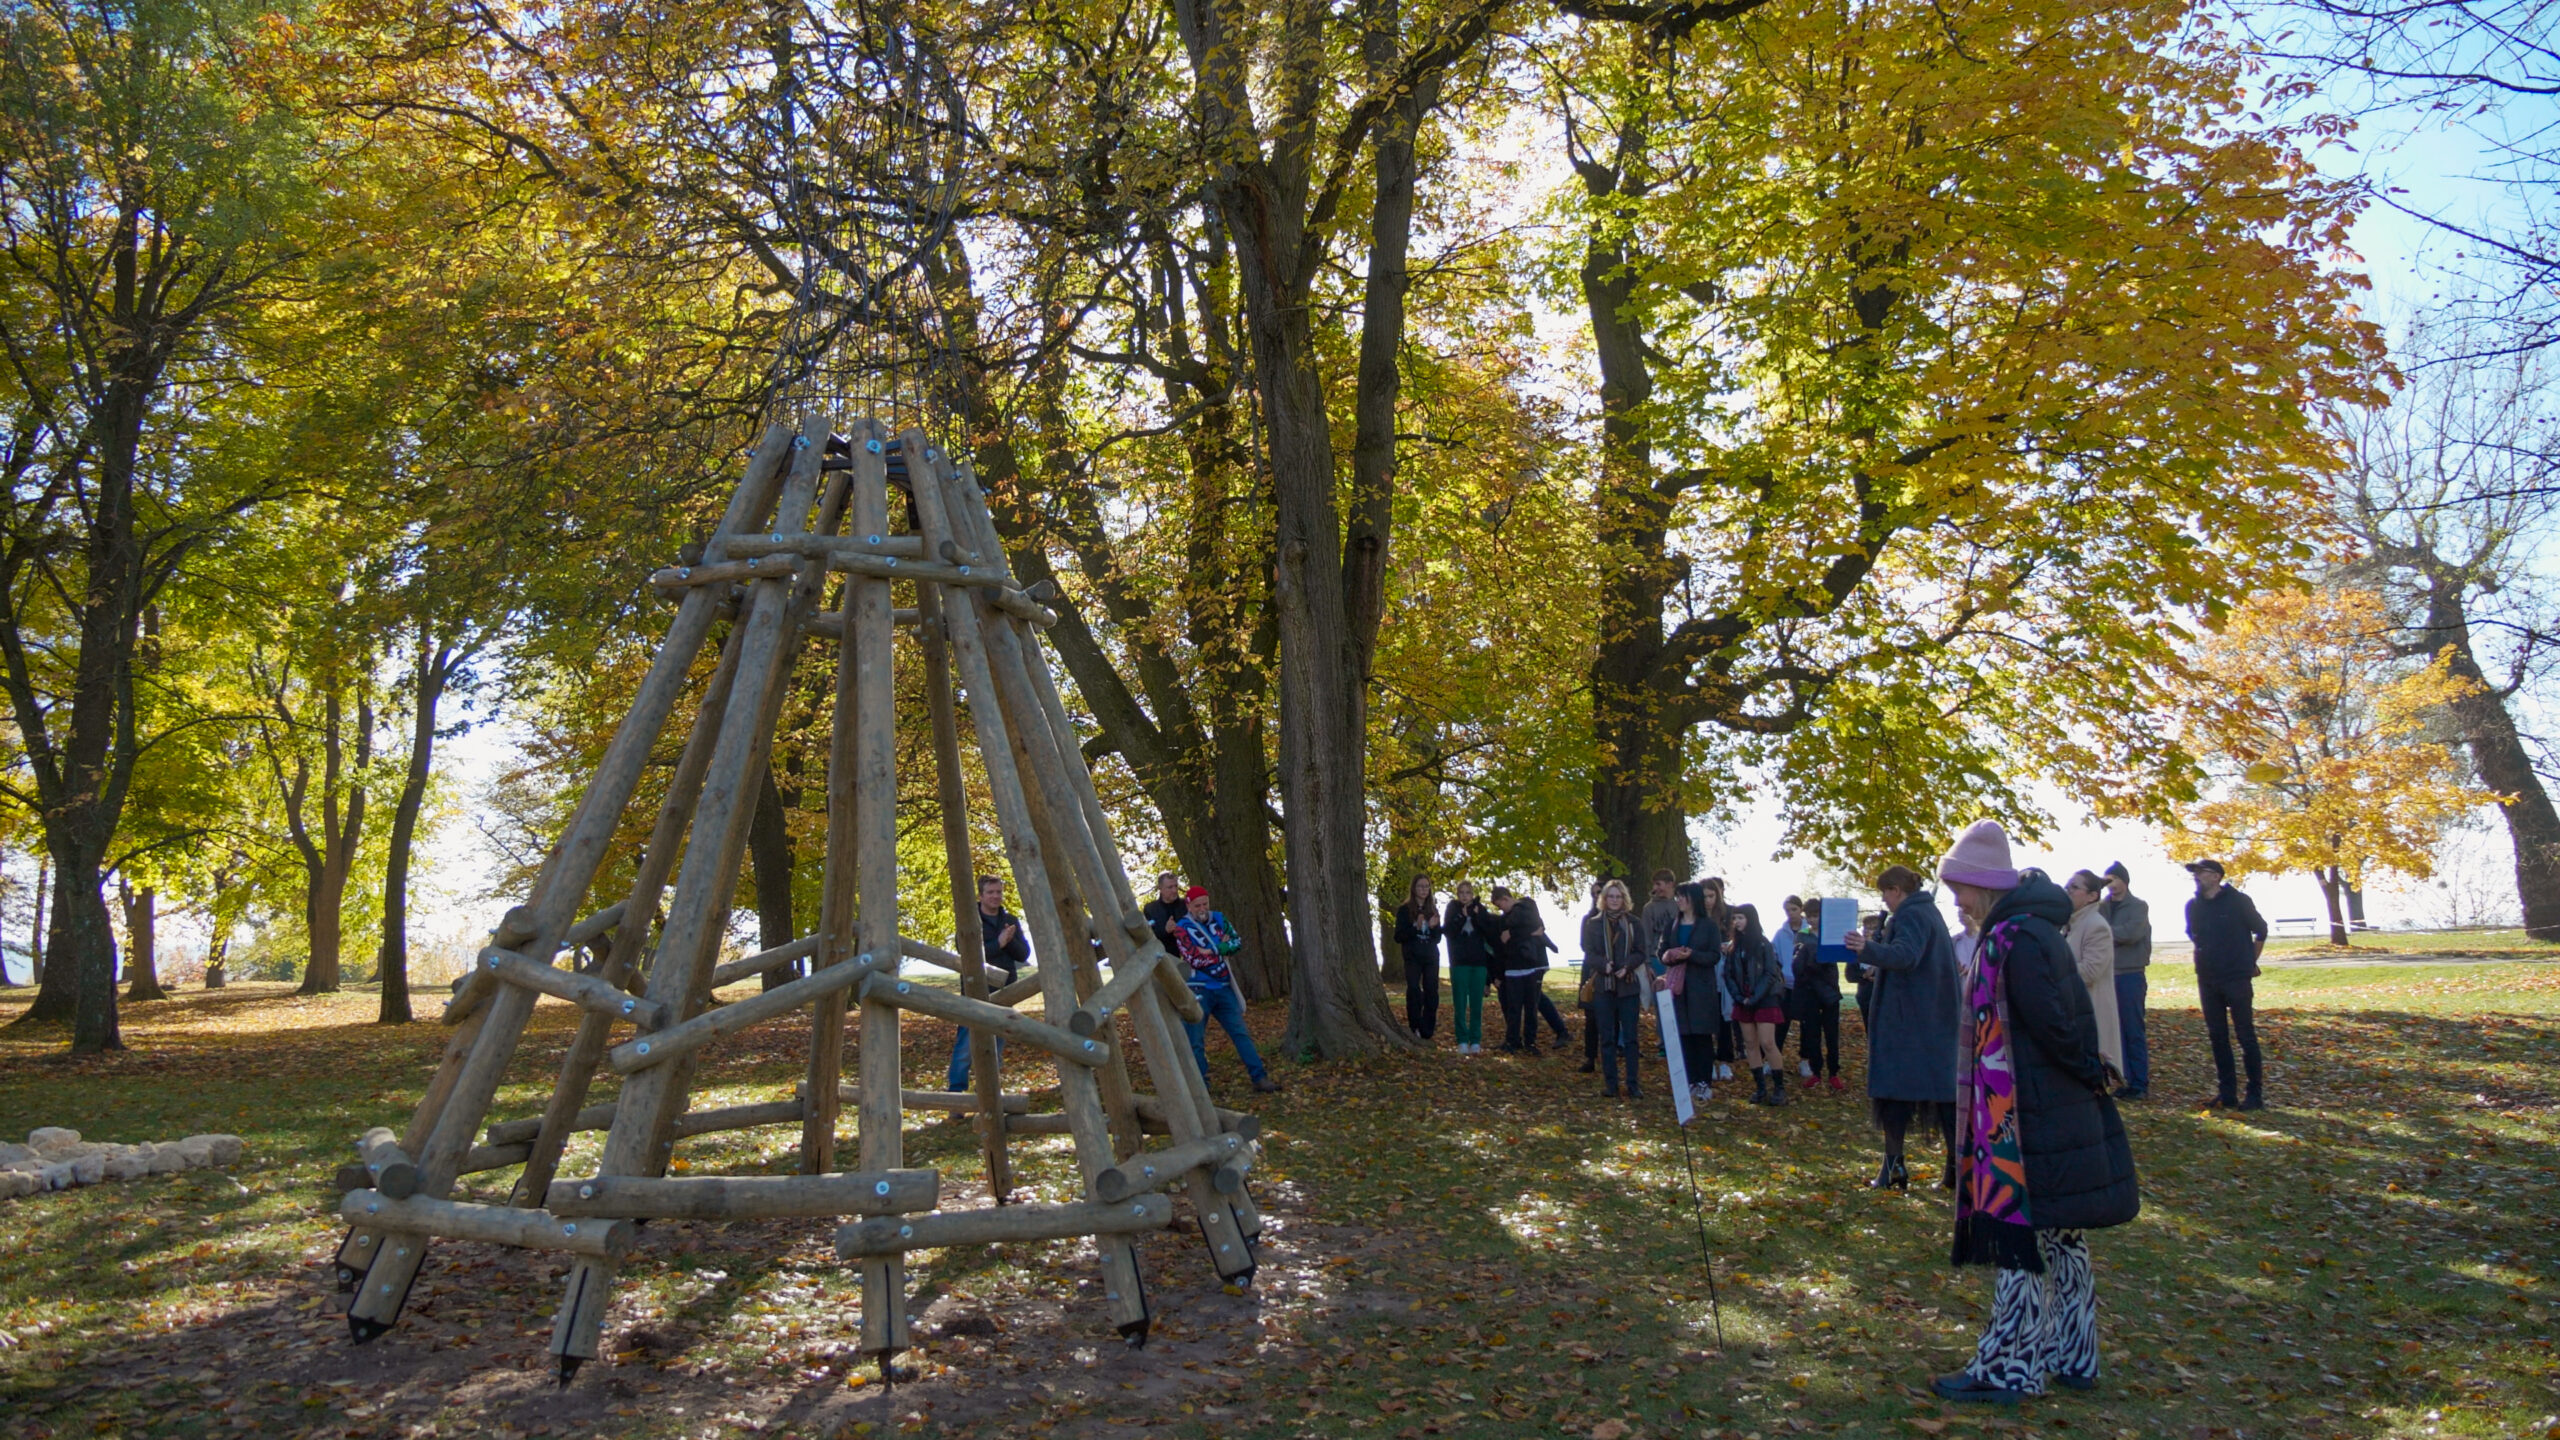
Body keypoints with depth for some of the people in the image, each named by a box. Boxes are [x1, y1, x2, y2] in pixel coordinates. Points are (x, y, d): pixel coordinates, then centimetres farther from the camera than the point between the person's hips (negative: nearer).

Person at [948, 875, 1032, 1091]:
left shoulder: (1010, 921, 13)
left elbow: (1024, 954, 5)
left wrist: (1010, 941, -14)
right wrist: (998, 943, -19)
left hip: (1004, 991, 5)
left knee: (997, 1047, 10)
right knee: (966, 1046, -7)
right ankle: (956, 1091, 0)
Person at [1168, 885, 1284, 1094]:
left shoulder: (1218, 919, 9)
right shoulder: (1182, 928, -8)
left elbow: (1237, 942, 2)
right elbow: (1195, 959, -16)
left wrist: (1212, 950, -12)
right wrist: (1223, 948, -8)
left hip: (1223, 987, 5)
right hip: (1198, 990, -5)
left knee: (1241, 1033, 4)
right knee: (1195, 1041, -1)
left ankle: (1260, 1079, 7)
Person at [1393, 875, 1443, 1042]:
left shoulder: (1433, 909, 13)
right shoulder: (1405, 910, 2)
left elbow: (1438, 938, 15)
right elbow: (1399, 936, -4)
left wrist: (1434, 927, -7)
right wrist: (1416, 927, -19)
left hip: (1431, 957, 4)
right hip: (1412, 958, -3)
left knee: (1431, 993, -3)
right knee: (1414, 991, -16)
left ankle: (1427, 1033, 2)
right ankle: (1415, 1031, -13)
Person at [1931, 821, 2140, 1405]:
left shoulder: (2012, 940, -21)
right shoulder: (2034, 927, 9)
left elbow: (2055, 1024, -21)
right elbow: (2071, 1018, 15)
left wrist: (2086, 1072, -6)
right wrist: (2088, 1070, 13)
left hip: (2030, 1120, -10)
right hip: (2066, 1110, 10)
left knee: (2024, 1243, -2)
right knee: (2060, 1238, 17)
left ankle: (2005, 1371, 7)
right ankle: (2070, 1357, 27)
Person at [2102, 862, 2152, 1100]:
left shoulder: (2138, 906, -3)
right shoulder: (2104, 906, 11)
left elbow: (2132, 933, -18)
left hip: (2131, 975, -5)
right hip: (2109, 974, 5)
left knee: (2134, 1031, -2)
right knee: (2116, 1030, 7)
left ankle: (2140, 1083, 3)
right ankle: (2125, 1080, 13)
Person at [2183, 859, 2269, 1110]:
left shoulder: (2238, 901, -6)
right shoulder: (2193, 906, 7)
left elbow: (2260, 931, 4)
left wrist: (2250, 962, 9)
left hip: (2237, 978, -5)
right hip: (2207, 980, 5)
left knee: (2246, 1035, -2)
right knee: (2217, 1036, 7)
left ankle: (2256, 1093, 2)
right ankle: (2226, 1093, 13)